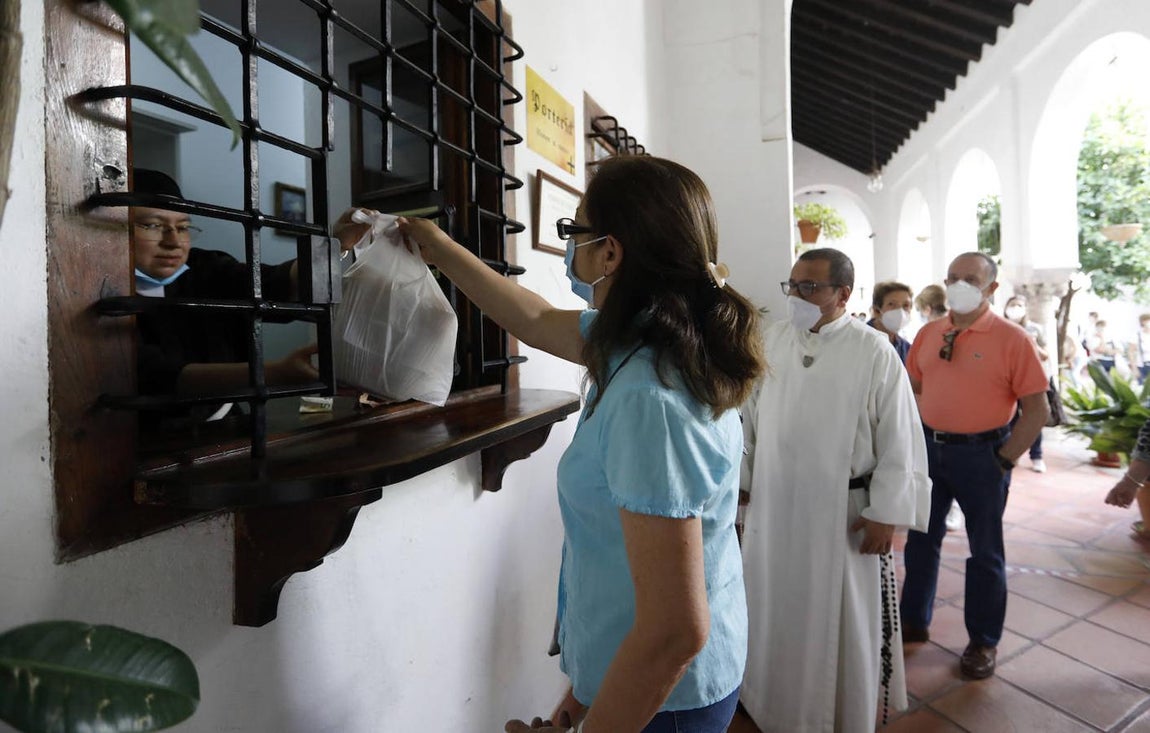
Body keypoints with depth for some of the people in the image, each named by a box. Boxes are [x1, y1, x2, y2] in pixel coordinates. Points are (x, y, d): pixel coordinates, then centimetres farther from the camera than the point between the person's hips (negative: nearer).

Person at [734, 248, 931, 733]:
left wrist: (886, 513, -11)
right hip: (773, 505, 4)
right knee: (775, 610, 18)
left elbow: (898, 440, -9)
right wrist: (741, 480, 9)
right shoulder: (772, 340, 2)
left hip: (844, 510, -4)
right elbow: (749, 416, 7)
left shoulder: (875, 352, -11)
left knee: (842, 617, 12)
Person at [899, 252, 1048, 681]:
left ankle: (984, 642, 29)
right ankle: (914, 621, 34)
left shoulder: (1012, 339, -10)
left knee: (985, 551, 11)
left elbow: (1037, 409, -11)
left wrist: (1004, 460, -13)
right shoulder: (929, 334, 4)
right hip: (929, 448, 5)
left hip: (981, 453, -5)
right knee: (921, 539, 16)